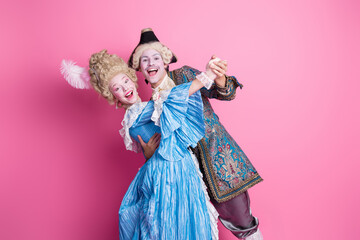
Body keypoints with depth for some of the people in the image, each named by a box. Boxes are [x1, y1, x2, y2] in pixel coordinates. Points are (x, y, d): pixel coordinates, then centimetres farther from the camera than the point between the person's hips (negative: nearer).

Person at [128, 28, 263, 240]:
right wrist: (149, 151, -13)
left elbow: (226, 94, -7)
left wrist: (219, 78, -29)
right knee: (225, 217, 6)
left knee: (239, 215, 3)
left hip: (218, 153, -2)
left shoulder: (184, 75, 0)